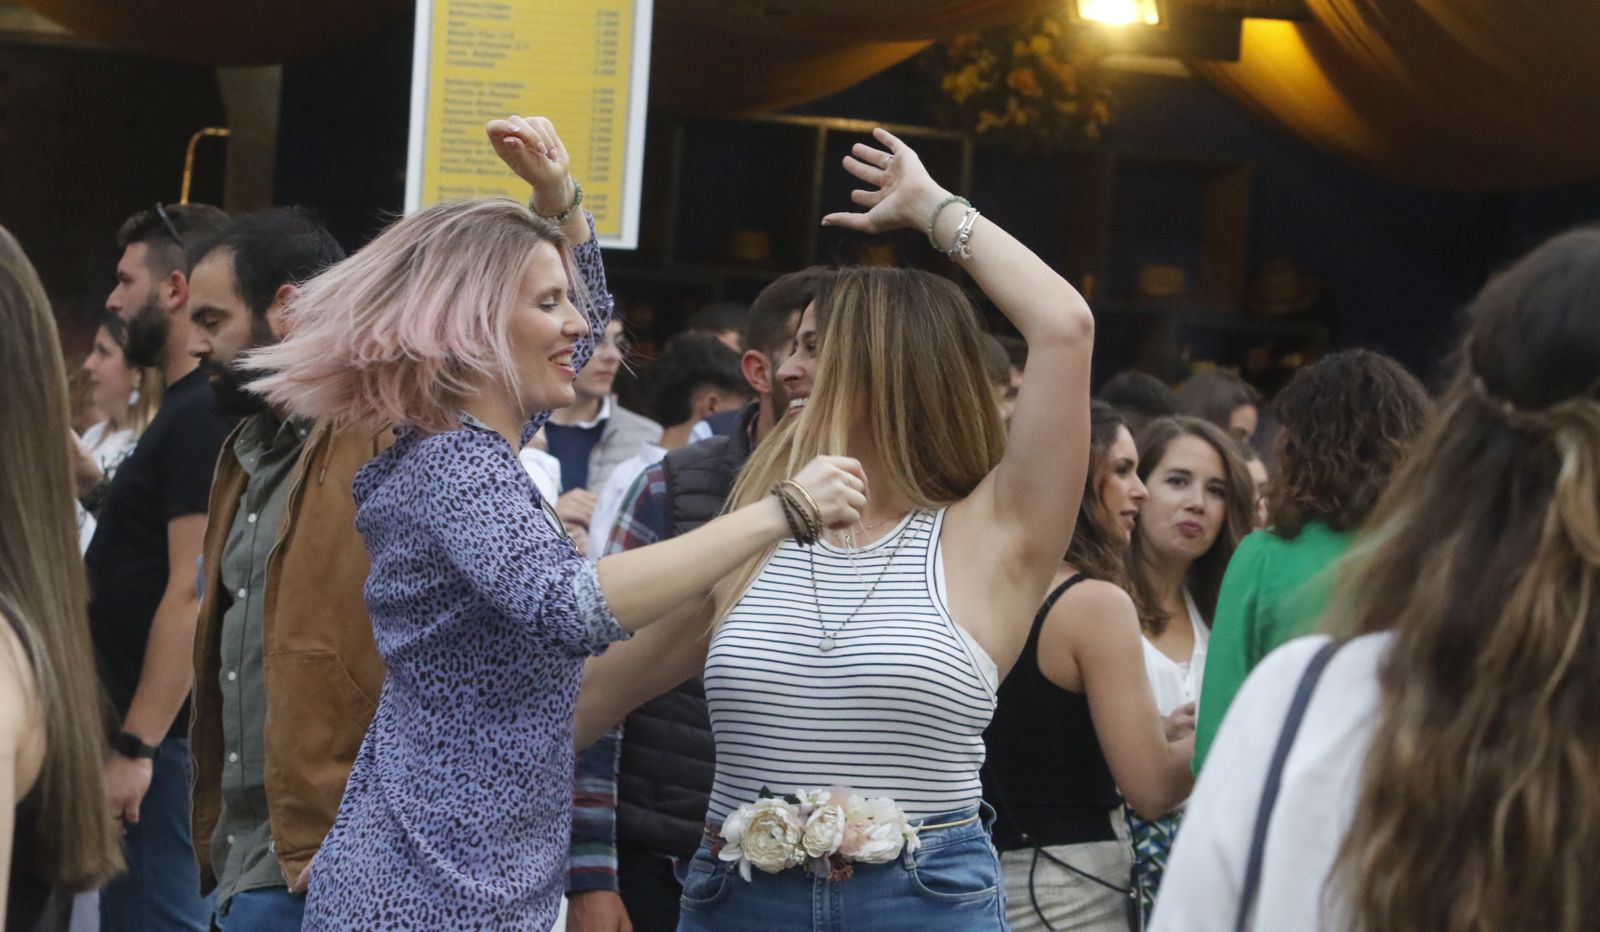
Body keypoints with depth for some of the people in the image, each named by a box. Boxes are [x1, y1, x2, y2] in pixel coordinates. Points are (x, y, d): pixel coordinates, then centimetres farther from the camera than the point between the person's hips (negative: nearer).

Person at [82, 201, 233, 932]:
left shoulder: (203, 415, -18)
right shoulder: (190, 407, 14)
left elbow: (193, 593, -24)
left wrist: (135, 746, -24)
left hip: (168, 733, -10)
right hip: (159, 724, 10)